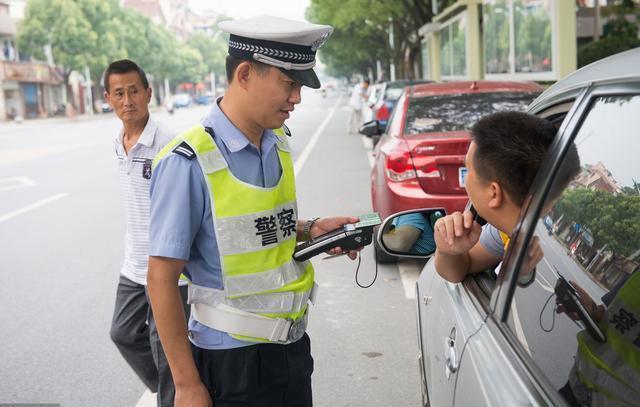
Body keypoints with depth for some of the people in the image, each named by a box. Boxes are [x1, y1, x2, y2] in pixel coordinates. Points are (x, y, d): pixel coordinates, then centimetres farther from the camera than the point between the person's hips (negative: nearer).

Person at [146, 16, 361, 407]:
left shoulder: (279, 142, 2)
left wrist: (310, 229, -4)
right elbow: (162, 279, -16)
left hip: (293, 344, 7)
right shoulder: (189, 162, -19)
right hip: (233, 359, -6)